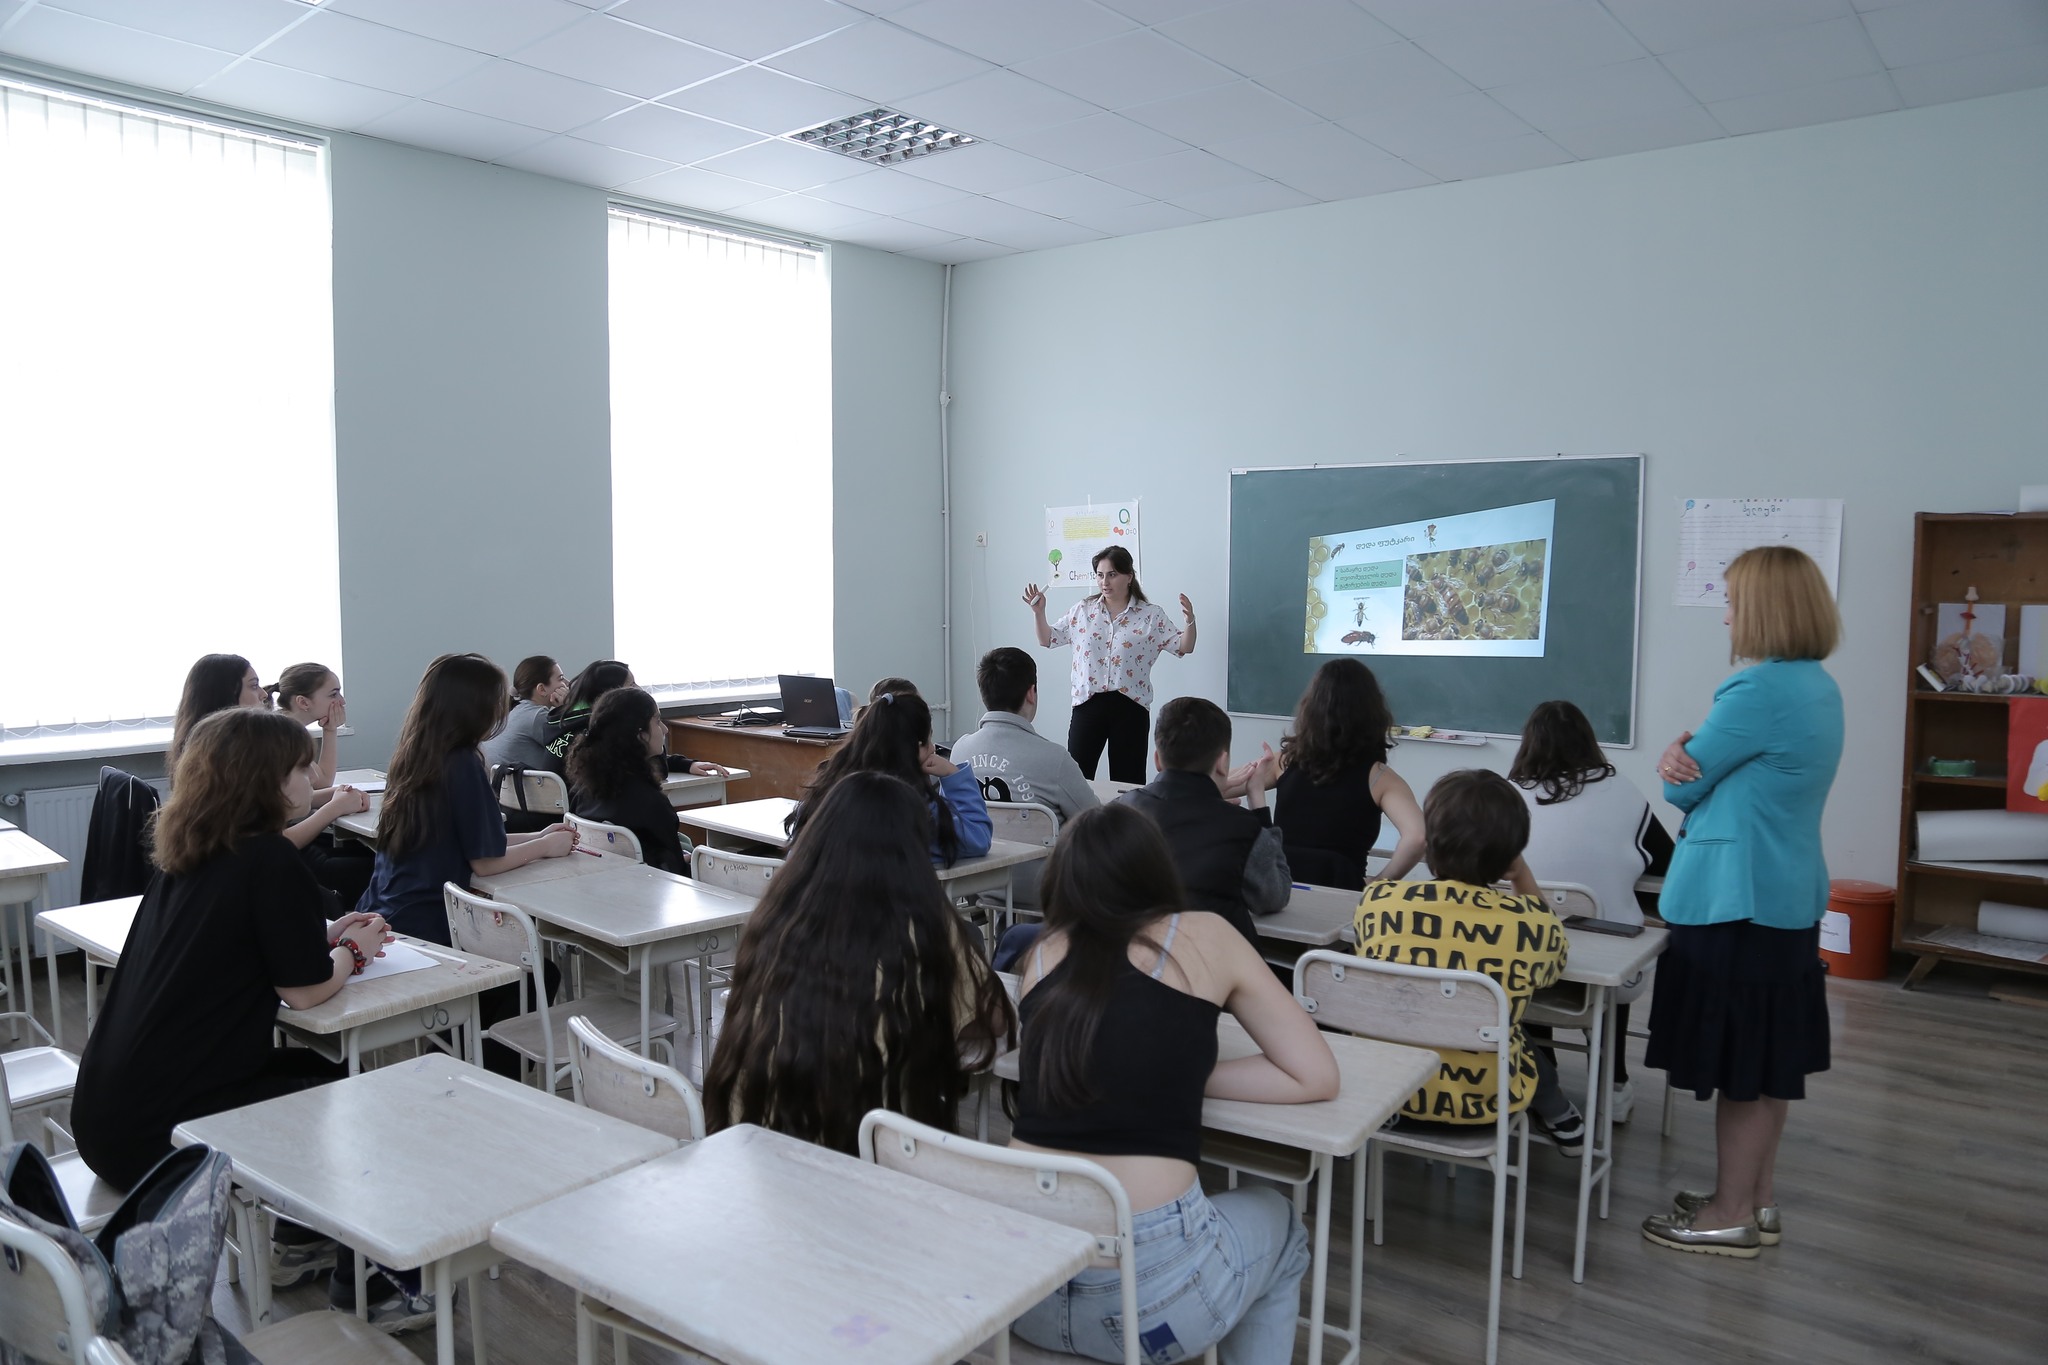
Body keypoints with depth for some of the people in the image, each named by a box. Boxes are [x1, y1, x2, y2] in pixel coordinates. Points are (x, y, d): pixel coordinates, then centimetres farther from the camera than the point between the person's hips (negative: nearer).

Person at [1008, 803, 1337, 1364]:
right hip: (1148, 1281, -3)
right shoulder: (1204, 937, 2)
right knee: (1276, 1222, 31)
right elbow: (1317, 1076, 4)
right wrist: (1191, 1076, 7)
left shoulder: (1045, 950, 9)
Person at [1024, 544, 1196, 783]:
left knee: (1127, 782, 5)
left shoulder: (1150, 616, 1)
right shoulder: (1082, 610, 7)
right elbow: (1048, 640, 14)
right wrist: (1038, 612, -1)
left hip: (1130, 708, -2)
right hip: (1088, 703, 2)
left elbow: (1184, 648, -2)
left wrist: (1189, 621, -19)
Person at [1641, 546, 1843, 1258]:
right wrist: (1682, 758, -8)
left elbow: (1684, 788, -14)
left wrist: (1680, 754, 6)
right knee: (1770, 1060, 17)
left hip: (1737, 900, -10)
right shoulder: (1820, 687, 10)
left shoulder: (1760, 690, -21)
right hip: (1791, 896, 10)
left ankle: (1731, 1217, 14)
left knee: (1739, 1066, 2)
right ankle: (1758, 1200, 30)